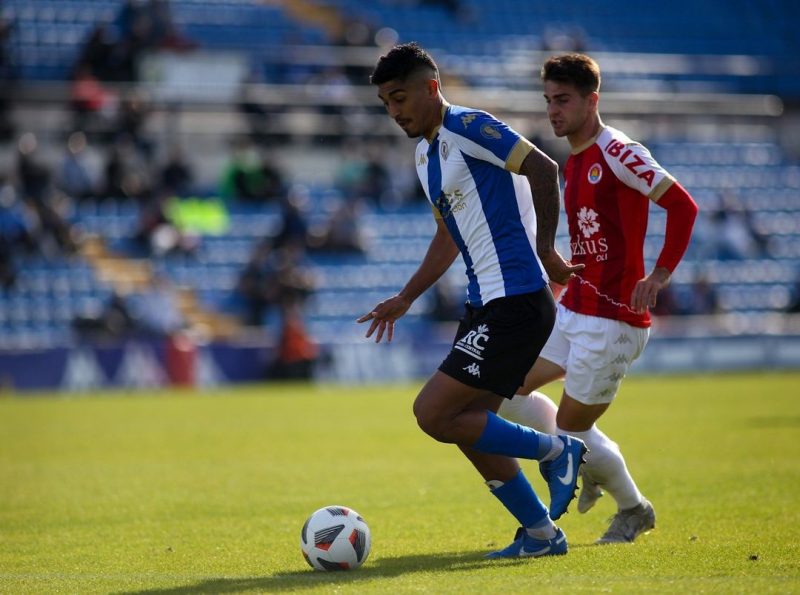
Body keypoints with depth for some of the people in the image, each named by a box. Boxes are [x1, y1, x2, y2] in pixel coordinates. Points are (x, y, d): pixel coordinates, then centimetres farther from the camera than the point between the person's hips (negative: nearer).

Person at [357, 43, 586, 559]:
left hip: (515, 300, -10)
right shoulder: (426, 156, 18)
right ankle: (541, 533, 20)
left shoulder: (467, 127, -11)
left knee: (433, 414, -12)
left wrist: (544, 249, -19)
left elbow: (542, 168, -21)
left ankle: (555, 451, 0)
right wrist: (405, 299, 28)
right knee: (470, 428, 10)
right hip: (485, 303, 10)